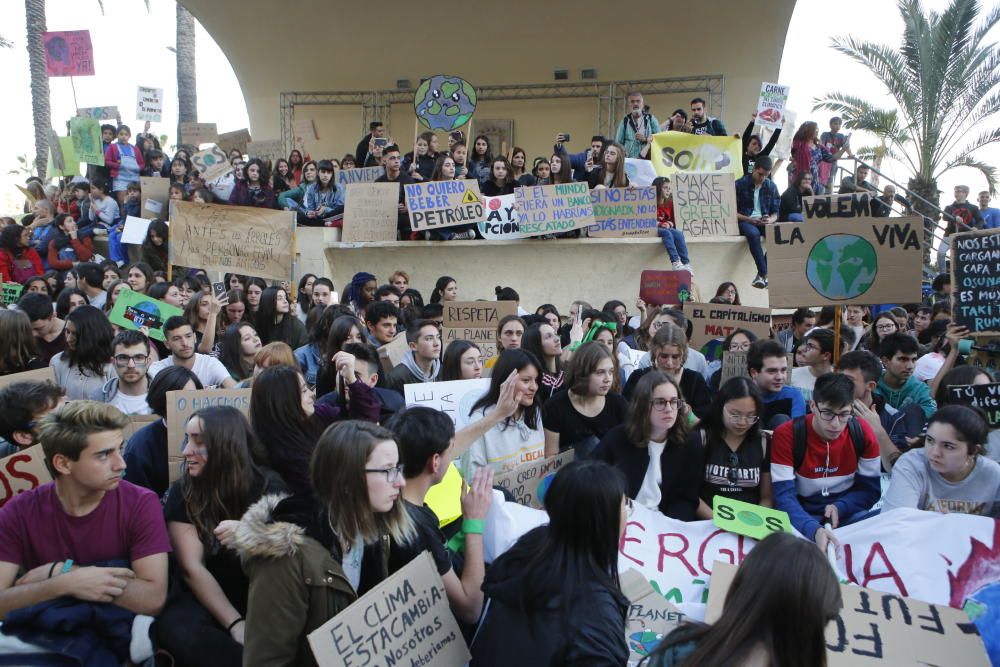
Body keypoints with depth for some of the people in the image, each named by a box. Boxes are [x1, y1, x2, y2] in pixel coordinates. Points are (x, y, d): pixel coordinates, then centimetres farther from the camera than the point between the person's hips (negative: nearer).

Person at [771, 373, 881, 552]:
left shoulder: (863, 433, -6)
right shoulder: (786, 435, -16)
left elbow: (870, 489, 2)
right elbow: (784, 496, -21)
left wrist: (840, 507, -16)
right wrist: (814, 530, -37)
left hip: (848, 513, 3)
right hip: (802, 516, -3)